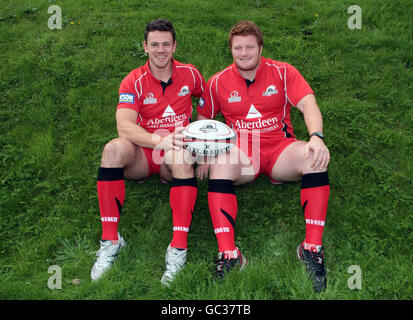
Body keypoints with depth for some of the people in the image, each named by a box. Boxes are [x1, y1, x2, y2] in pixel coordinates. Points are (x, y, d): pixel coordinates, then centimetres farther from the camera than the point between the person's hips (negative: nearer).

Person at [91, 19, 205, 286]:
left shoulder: (190, 75, 2)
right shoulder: (134, 82, -5)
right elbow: (124, 126, -21)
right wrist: (161, 140, -36)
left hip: (173, 157, 0)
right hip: (142, 156, 0)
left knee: (182, 158, -35)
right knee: (114, 148, -31)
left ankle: (179, 247, -38)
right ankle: (111, 239, -27)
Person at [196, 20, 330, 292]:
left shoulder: (283, 72, 2)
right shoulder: (218, 82, 6)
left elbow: (308, 104, -11)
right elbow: (202, 119, 15)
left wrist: (317, 137, -31)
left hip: (280, 148, 0)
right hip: (241, 152, 0)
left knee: (314, 157, -31)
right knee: (220, 163, -33)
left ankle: (312, 248, -28)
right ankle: (228, 254, -36)